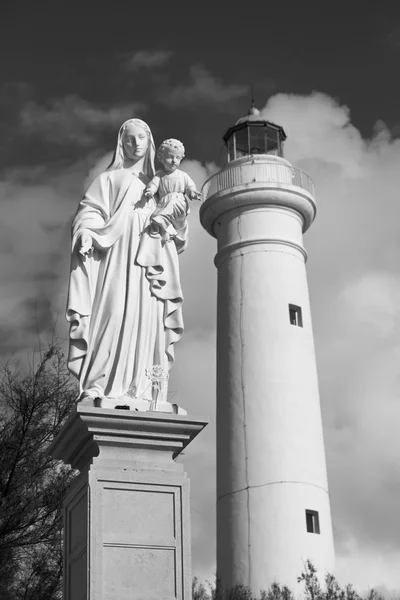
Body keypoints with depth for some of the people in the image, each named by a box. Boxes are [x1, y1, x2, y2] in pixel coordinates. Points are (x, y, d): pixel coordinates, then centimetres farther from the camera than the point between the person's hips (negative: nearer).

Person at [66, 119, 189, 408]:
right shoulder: (110, 179, 19)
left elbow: (172, 240, 21)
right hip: (116, 255, -3)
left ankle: (137, 396, -16)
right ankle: (99, 391, -25)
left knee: (144, 321, -10)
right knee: (113, 316, -19)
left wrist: (179, 222, -2)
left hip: (148, 262, 3)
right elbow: (88, 212, 4)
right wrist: (87, 232, -18)